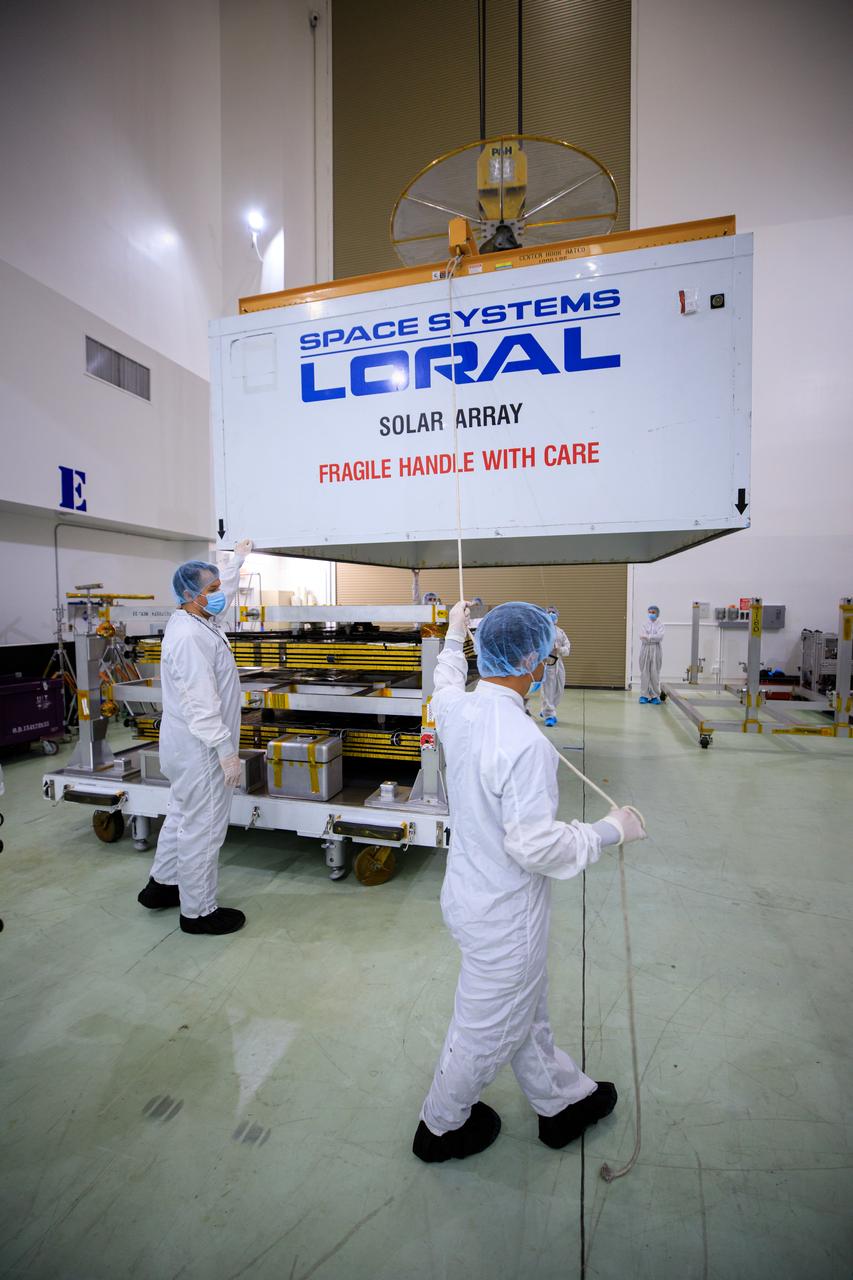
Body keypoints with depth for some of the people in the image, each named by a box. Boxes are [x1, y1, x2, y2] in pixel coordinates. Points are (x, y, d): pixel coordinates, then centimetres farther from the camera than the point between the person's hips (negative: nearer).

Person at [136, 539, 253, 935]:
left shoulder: (195, 620, 5)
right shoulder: (190, 638, -24)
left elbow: (223, 590, 26)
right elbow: (201, 705, -27)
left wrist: (239, 558, 36)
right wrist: (227, 751, -24)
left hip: (190, 745, 11)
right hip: (200, 749, -11)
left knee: (182, 814, 25)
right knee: (202, 827, 3)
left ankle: (162, 885, 42)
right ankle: (198, 912, 20)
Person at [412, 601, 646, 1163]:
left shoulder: (457, 708, -9)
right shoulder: (525, 743, -34)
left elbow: (448, 680, 16)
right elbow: (534, 844, -30)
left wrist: (455, 634, 34)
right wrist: (610, 829, -15)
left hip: (469, 889, 8)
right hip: (505, 911, -8)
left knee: (526, 1009, 30)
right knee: (488, 1028, 21)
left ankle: (563, 1099, 55)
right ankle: (442, 1126, 47)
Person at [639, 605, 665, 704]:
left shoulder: (660, 624, 4)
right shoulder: (645, 624, 8)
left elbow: (660, 636, -11)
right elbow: (642, 636, -5)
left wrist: (648, 637, -13)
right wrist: (654, 637, -10)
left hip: (656, 649, -1)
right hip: (645, 649, 1)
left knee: (655, 673, -1)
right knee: (645, 672, 1)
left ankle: (655, 696, 6)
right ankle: (644, 695, 7)